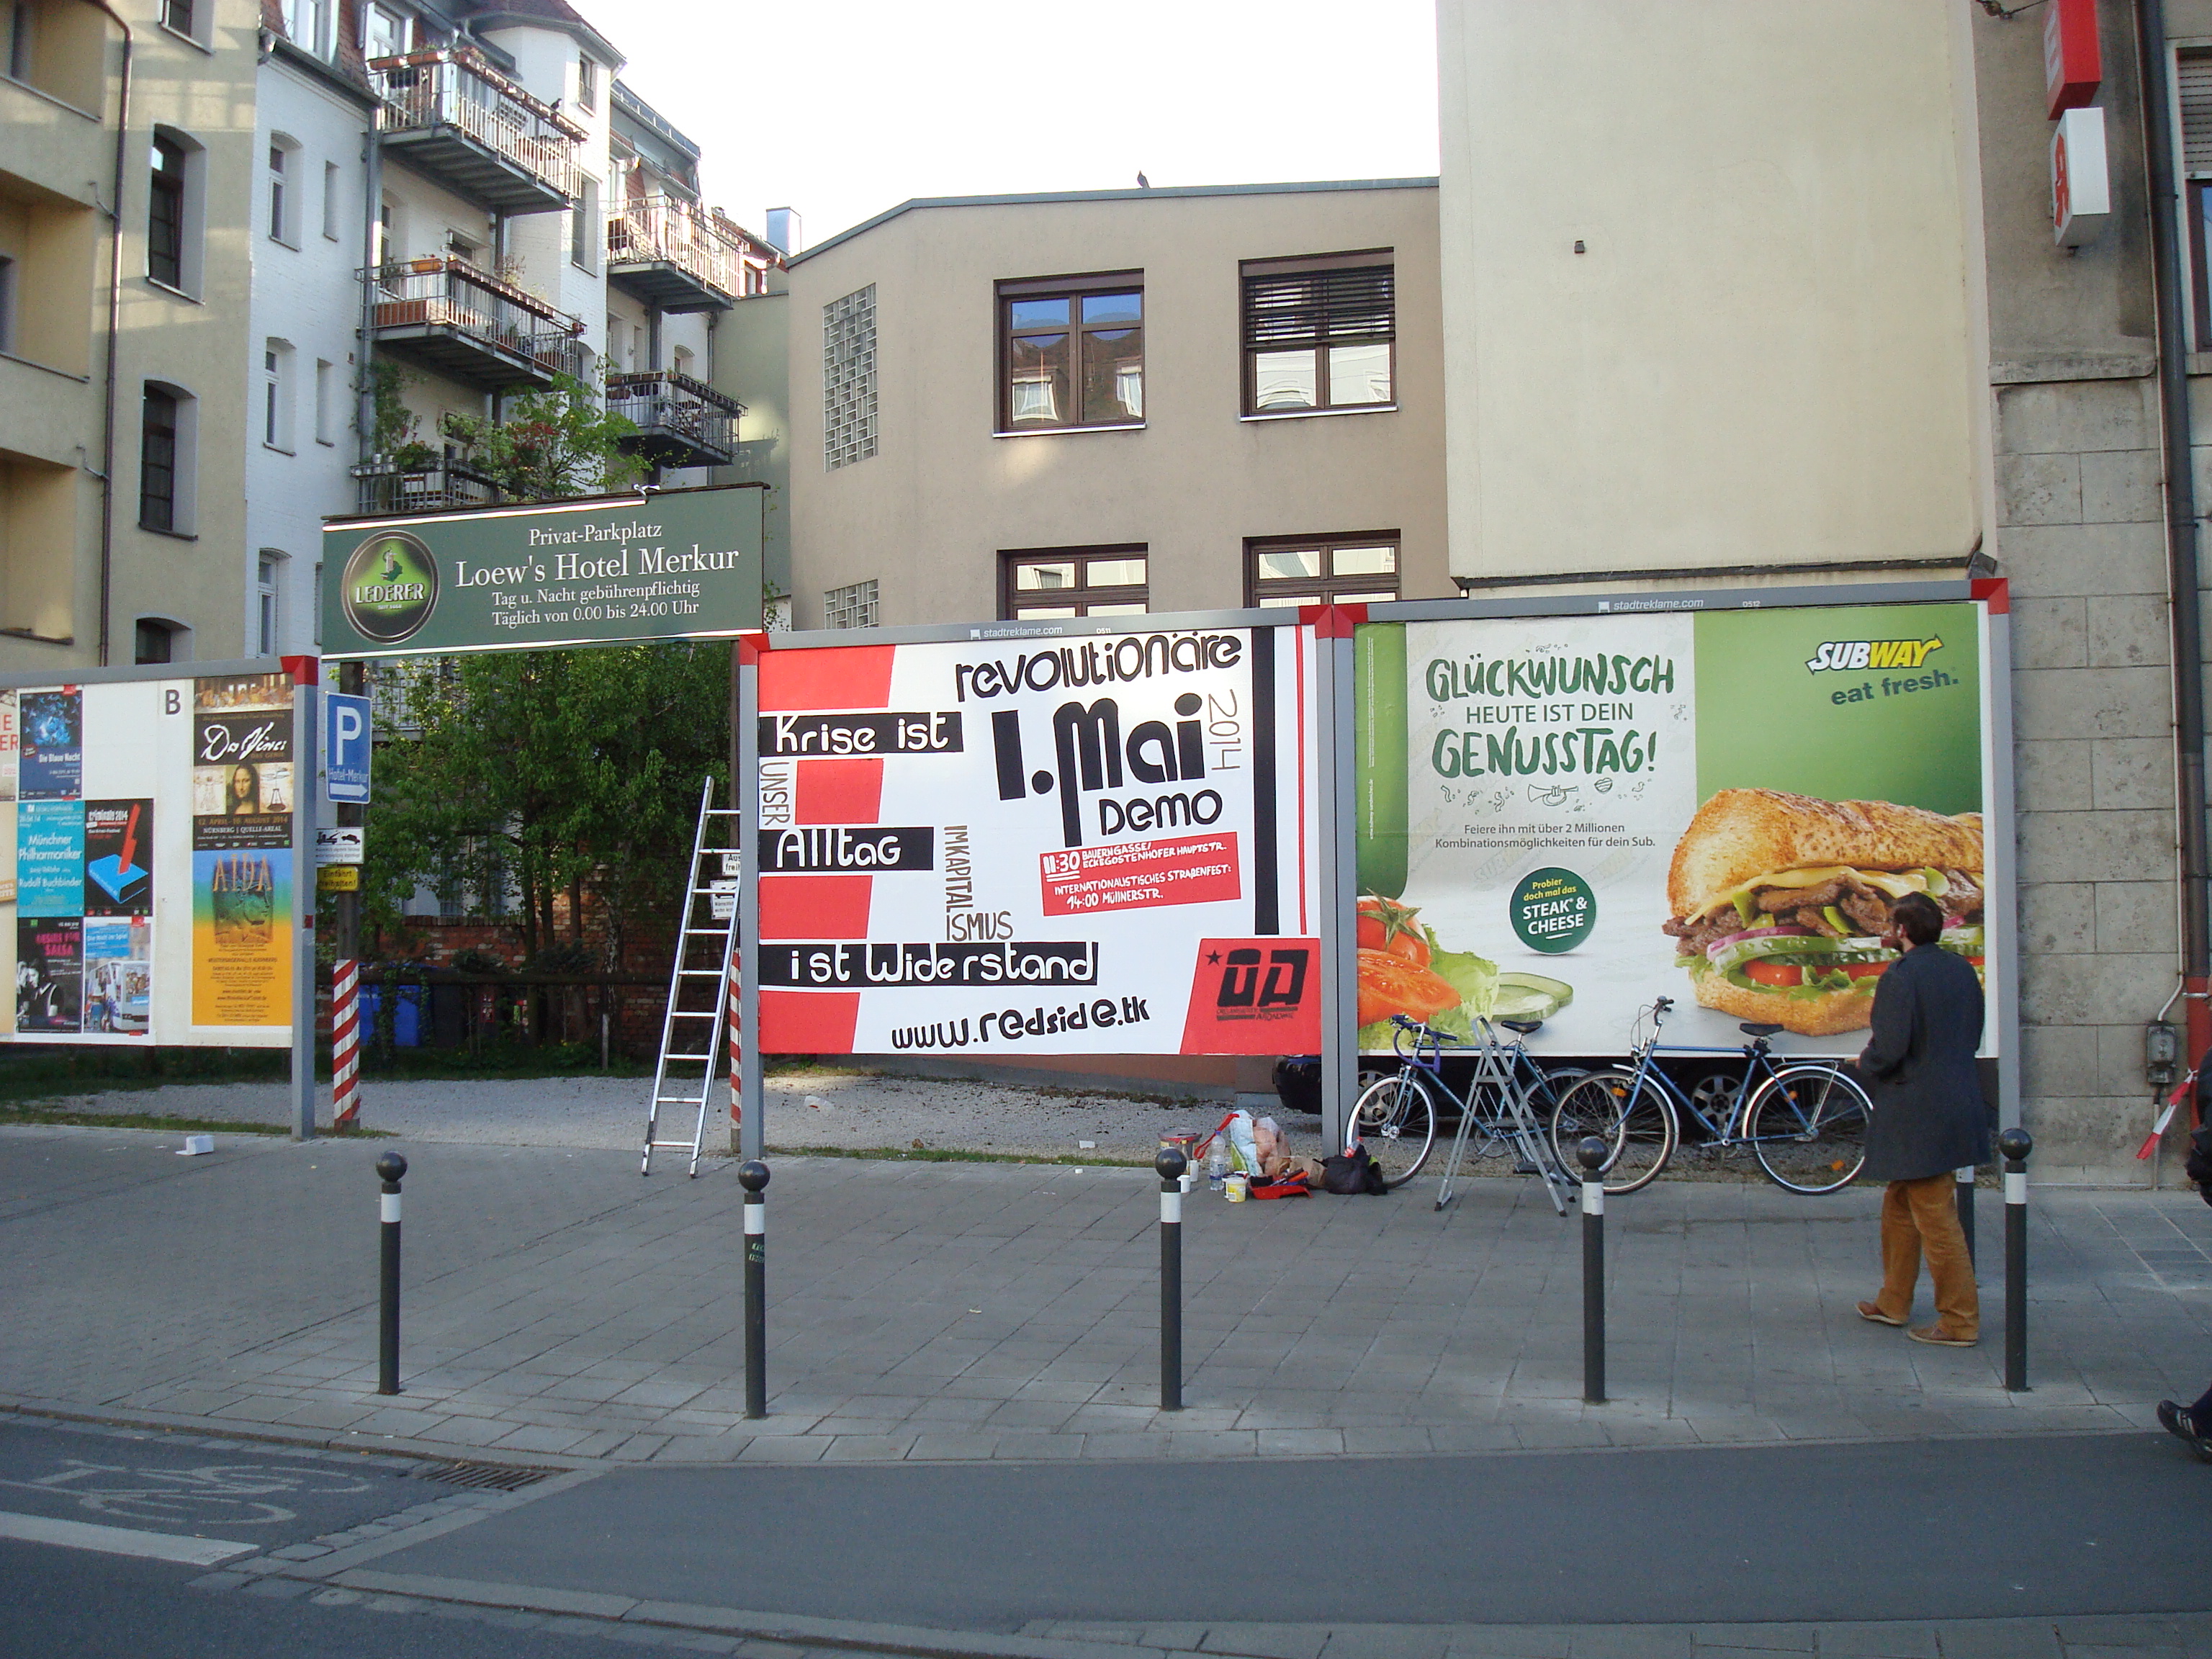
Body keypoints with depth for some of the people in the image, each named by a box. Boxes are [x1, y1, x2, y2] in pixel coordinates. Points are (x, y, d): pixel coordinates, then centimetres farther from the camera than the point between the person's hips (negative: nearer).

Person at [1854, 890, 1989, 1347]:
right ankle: (1894, 1302, 29)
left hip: (1919, 1115, -9)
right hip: (1959, 1100, 9)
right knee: (1898, 1207, 20)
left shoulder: (1900, 977, -18)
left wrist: (1865, 1061, -1)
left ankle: (1960, 1322, 4)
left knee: (1935, 1218, -2)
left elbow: (1888, 1050, -22)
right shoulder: (1962, 969, 7)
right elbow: (1973, 1037, 15)